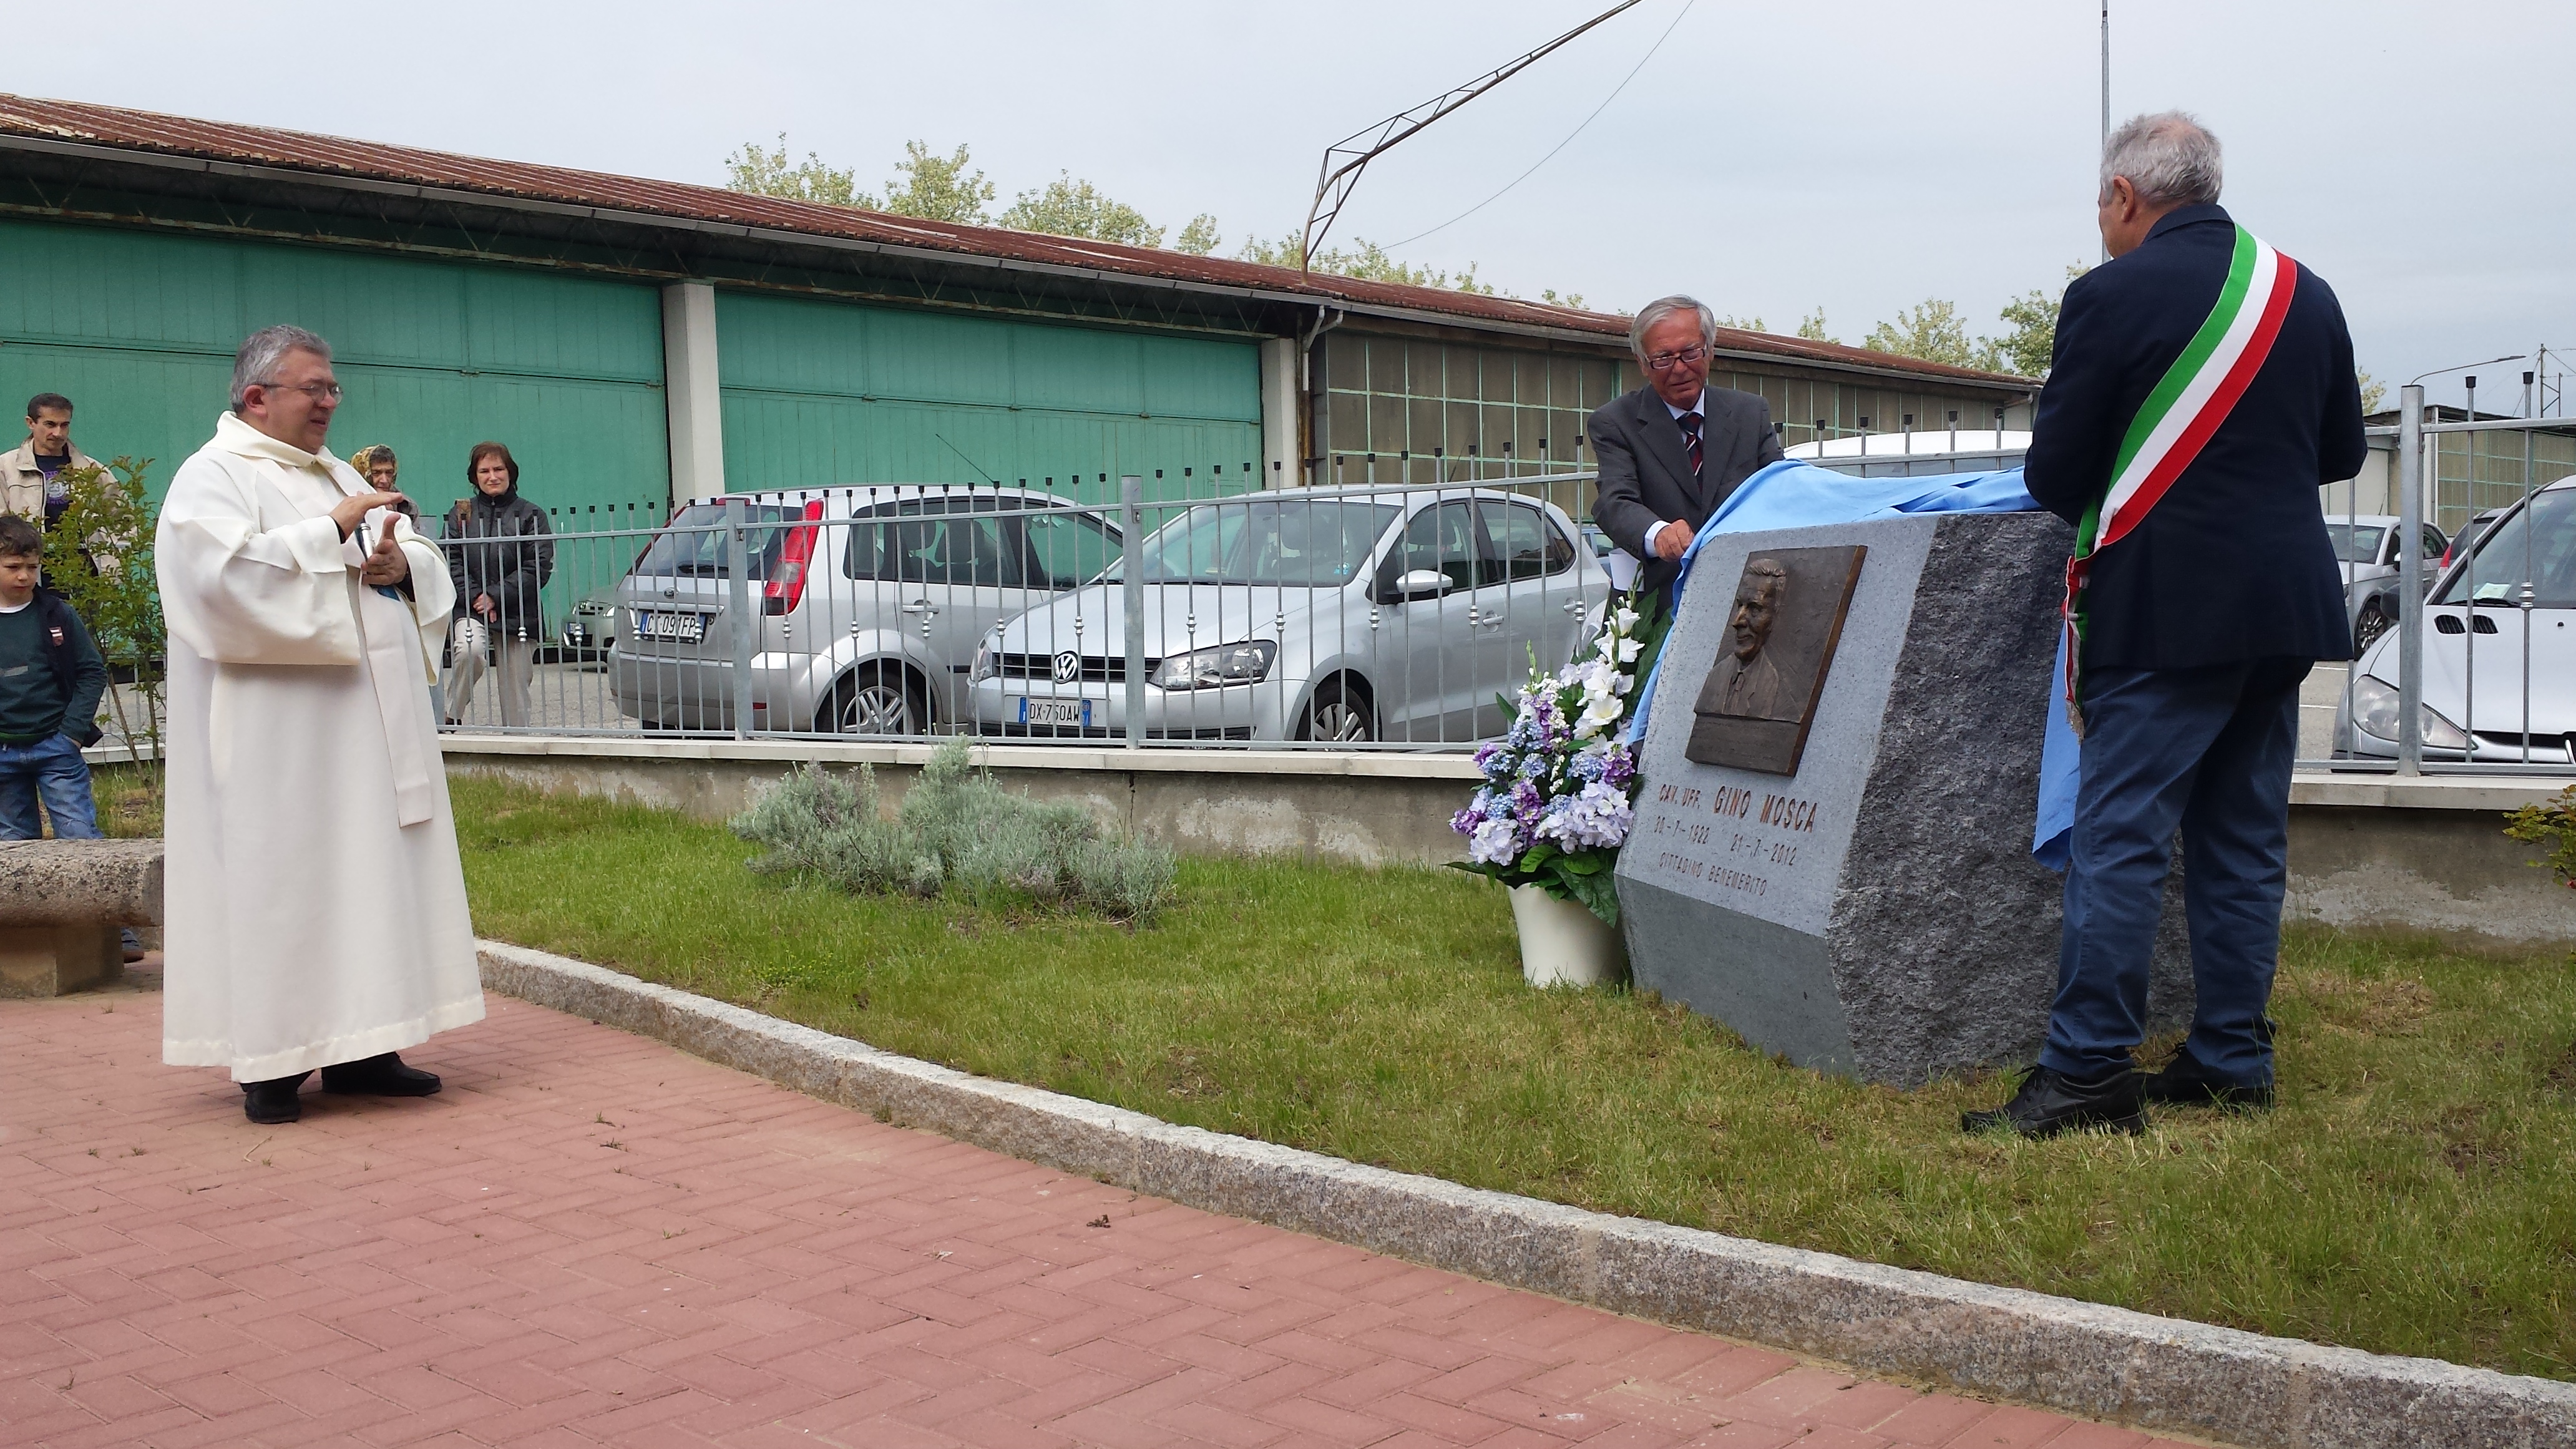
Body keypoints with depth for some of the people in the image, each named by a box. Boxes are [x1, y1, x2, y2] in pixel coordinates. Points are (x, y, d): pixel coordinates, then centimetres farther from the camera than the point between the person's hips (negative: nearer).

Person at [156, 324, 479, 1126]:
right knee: (284, 875, -6)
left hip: (369, 721, 8)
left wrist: (402, 563, -5)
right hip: (280, 734, -7)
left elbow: (424, 559, 18)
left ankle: (359, 1046, 13)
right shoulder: (213, 477, -3)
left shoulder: (338, 475, 19)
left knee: (372, 870, 6)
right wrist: (332, 533, -16)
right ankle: (273, 1061, 0)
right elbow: (228, 572, -21)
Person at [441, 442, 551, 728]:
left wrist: (495, 597, -11)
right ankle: (450, 718, -11)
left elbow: (540, 567, -4)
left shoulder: (530, 515, 4)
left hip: (517, 613, 0)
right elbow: (452, 562, 1)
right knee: (469, 652, -29)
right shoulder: (461, 513, 10)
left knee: (515, 689, 1)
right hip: (470, 610, 0)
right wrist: (475, 598, -13)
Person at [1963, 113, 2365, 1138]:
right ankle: (2232, 1061, 17)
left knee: (2120, 837, -5)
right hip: (2287, 604, 7)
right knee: (2245, 840, 12)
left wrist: (2098, 509, 14)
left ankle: (2089, 1070, -5)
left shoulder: (2112, 295, -10)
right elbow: (2341, 452, 18)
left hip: (2165, 604, -6)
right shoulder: (2306, 293, 9)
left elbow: (2054, 473, -7)